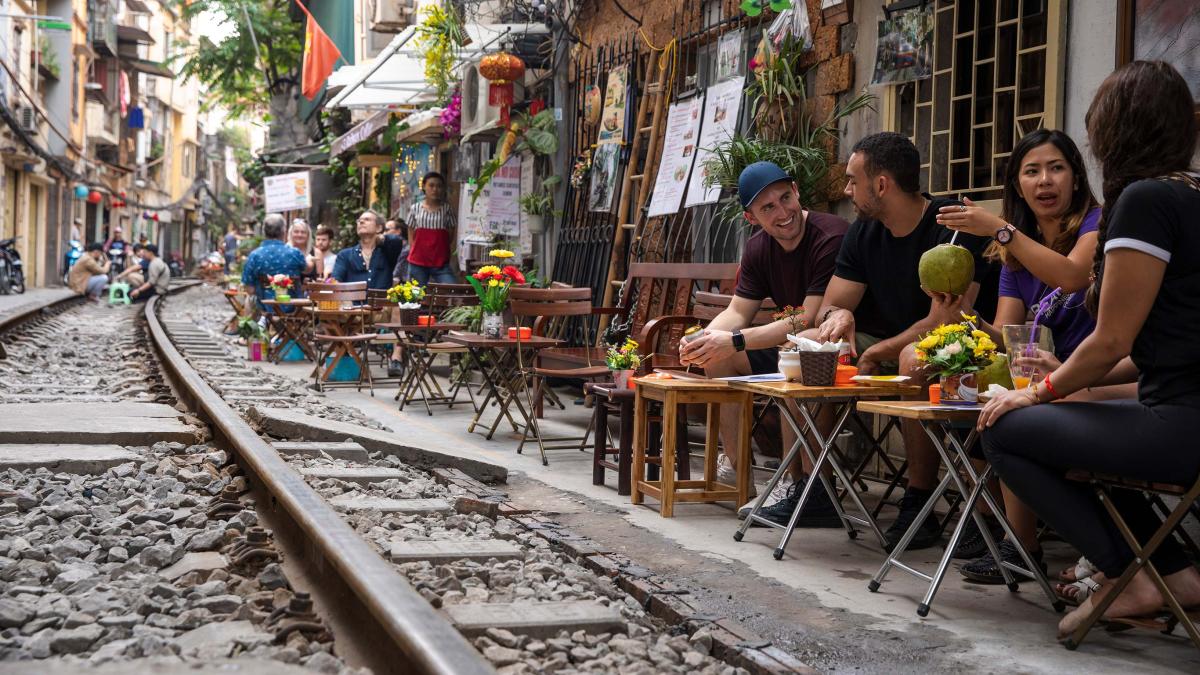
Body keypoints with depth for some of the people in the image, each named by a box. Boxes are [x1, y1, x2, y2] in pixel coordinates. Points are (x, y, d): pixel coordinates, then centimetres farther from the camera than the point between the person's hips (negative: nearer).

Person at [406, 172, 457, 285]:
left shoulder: (447, 209, 5)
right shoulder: (415, 209, 6)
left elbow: (450, 236, 9)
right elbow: (411, 237, 10)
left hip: (441, 263, -1)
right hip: (418, 262, 1)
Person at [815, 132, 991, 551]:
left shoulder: (952, 226, -19)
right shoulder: (864, 232, 5)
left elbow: (945, 320, -25)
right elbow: (829, 306, 3)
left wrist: (875, 354, -19)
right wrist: (838, 316, -22)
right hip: (890, 346, 7)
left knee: (916, 360, -39)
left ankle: (919, 505, -27)